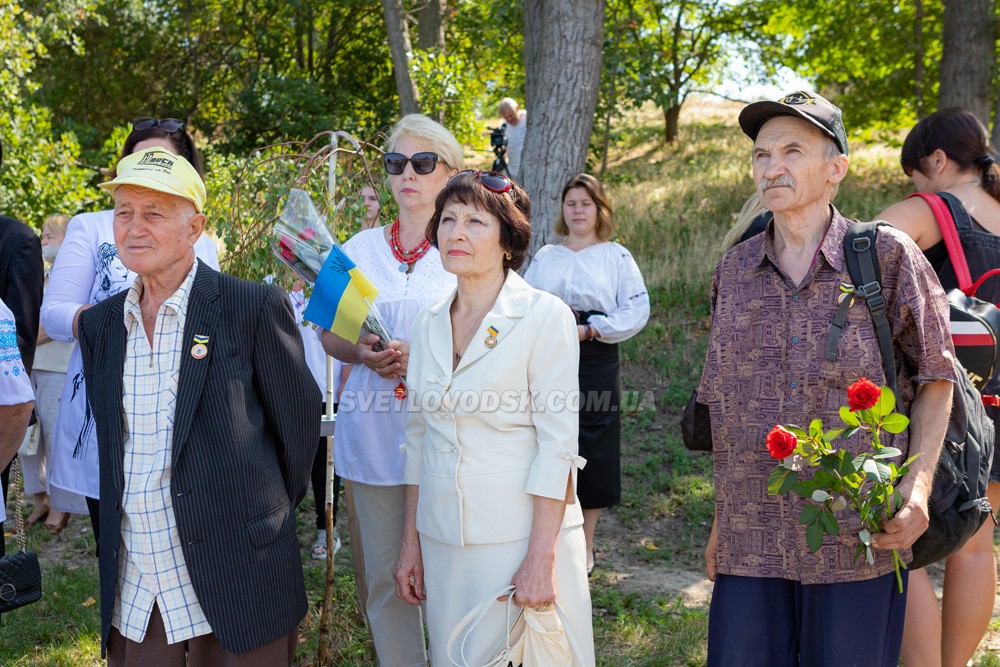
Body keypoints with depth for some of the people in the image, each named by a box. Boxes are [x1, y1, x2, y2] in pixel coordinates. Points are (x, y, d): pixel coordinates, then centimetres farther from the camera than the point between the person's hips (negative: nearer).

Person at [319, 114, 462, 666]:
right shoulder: (359, 249, 11)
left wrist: (421, 356, -17)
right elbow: (329, 333, 15)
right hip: (374, 431, 3)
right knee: (384, 573, 9)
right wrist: (361, 352, -7)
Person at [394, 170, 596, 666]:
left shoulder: (544, 317, -9)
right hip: (443, 543, 5)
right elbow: (419, 437, 13)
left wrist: (541, 558, -17)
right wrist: (410, 543, 10)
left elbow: (558, 445, -13)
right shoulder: (429, 325, 8)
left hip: (521, 536, -5)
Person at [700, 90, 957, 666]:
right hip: (751, 543, 3)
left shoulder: (888, 257, -2)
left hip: (861, 541, -3)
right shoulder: (735, 271, 8)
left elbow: (935, 377, 4)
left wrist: (918, 485, -10)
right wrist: (721, 518, 13)